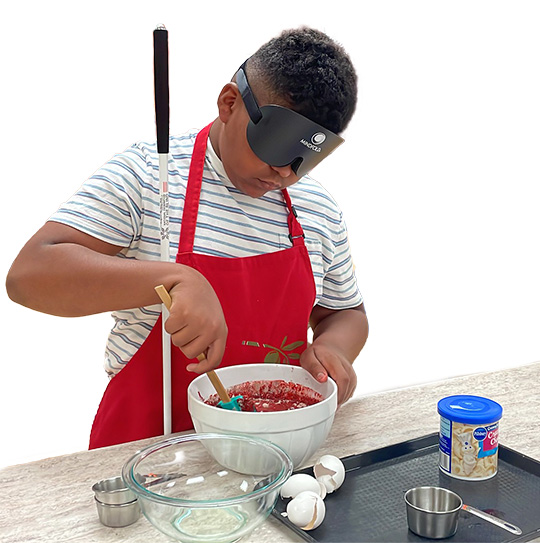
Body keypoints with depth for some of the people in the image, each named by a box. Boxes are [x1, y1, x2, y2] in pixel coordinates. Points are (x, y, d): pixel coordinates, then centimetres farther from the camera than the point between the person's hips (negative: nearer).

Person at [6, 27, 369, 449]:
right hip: (146, 442, -3)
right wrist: (174, 279, -32)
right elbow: (29, 274, -19)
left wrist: (332, 347, -7)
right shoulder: (144, 174, -10)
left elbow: (345, 313, 17)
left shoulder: (320, 211, 3)